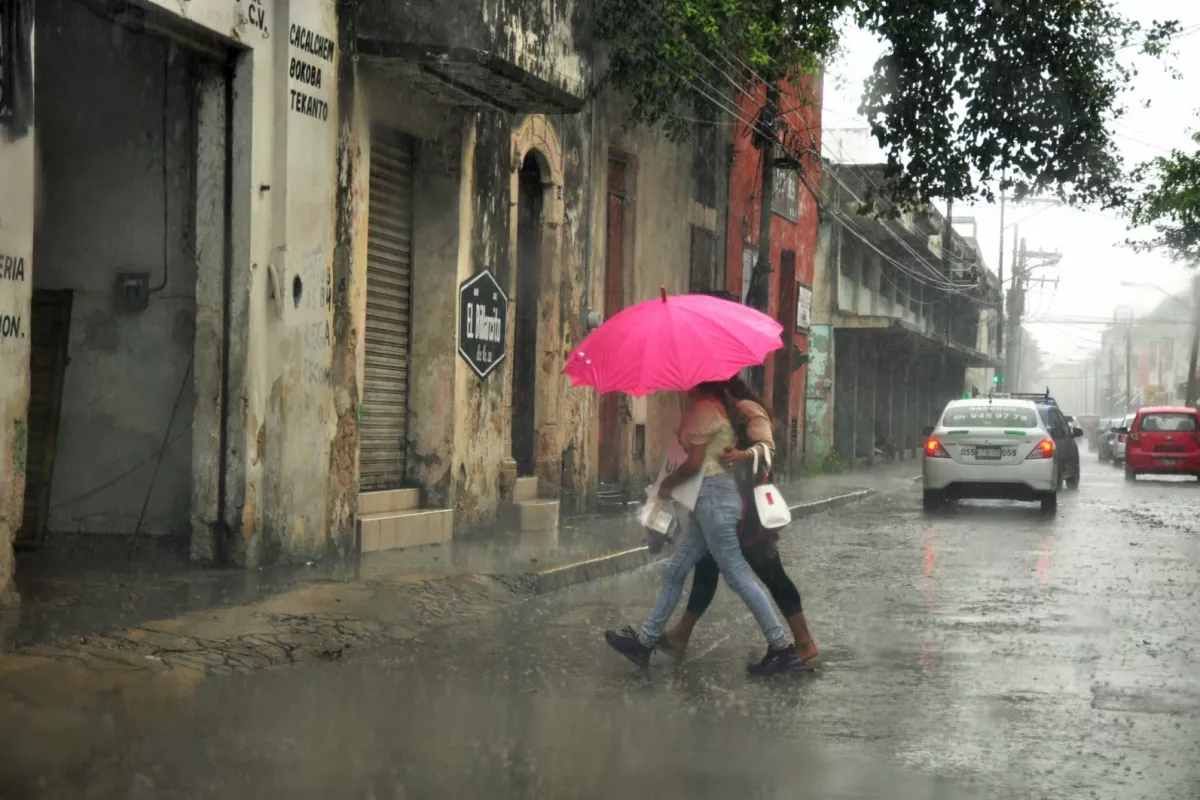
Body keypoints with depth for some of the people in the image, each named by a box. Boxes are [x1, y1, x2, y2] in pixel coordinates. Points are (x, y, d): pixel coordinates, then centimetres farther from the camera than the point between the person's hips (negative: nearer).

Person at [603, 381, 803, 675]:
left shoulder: (705, 408, -13)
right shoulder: (718, 406, 16)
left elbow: (694, 462, -16)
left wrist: (667, 483, -2)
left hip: (714, 496, -10)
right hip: (710, 498, 10)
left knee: (737, 576, -7)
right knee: (675, 571, 11)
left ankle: (782, 647, -3)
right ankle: (645, 641, 16)